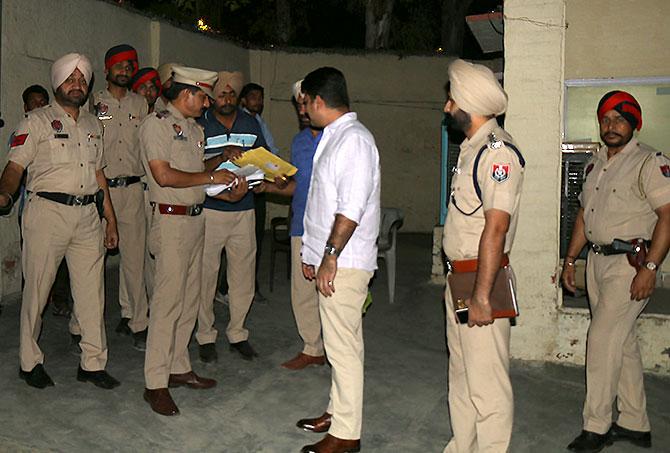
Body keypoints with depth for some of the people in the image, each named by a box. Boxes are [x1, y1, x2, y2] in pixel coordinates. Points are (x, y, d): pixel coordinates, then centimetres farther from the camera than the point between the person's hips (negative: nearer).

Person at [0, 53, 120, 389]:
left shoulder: (93, 125, 17)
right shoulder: (37, 121, 1)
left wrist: (111, 219, 17)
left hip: (88, 215, 5)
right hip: (47, 212, -5)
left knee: (92, 292, 5)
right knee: (37, 289, 2)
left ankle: (93, 363, 15)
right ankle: (30, 362, 18)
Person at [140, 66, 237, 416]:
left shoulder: (192, 128, 18)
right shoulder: (157, 123, -10)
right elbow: (164, 175, -19)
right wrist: (211, 177, -15)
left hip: (196, 218, 9)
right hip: (171, 220, -9)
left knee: (189, 298, 12)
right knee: (168, 300, -7)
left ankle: (178, 367, 23)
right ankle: (155, 383, 1)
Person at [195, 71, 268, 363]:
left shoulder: (250, 123, 11)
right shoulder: (200, 125, 0)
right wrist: (222, 158, -25)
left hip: (244, 209, 3)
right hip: (210, 209, -3)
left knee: (243, 274, 6)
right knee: (206, 274, 1)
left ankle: (237, 333, 20)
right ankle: (206, 336, 16)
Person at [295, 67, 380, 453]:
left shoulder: (354, 139, -15)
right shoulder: (334, 137, 17)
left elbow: (351, 208, -23)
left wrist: (330, 256, -21)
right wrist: (314, 254, 23)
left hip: (344, 263, -10)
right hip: (331, 260, 10)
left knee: (344, 347, -2)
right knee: (338, 344, 18)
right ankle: (338, 412, 32)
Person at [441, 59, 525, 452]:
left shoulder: (497, 151, -18)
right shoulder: (472, 147, 13)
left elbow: (496, 228, -24)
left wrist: (481, 296, -24)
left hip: (481, 280, -10)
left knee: (486, 382, 0)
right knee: (461, 375, 20)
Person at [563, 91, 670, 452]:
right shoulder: (594, 164, 14)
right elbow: (584, 214, 20)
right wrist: (570, 258, 15)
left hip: (630, 263, -8)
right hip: (597, 260, 8)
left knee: (603, 338, -9)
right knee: (622, 341, 13)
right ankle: (635, 424, 23)